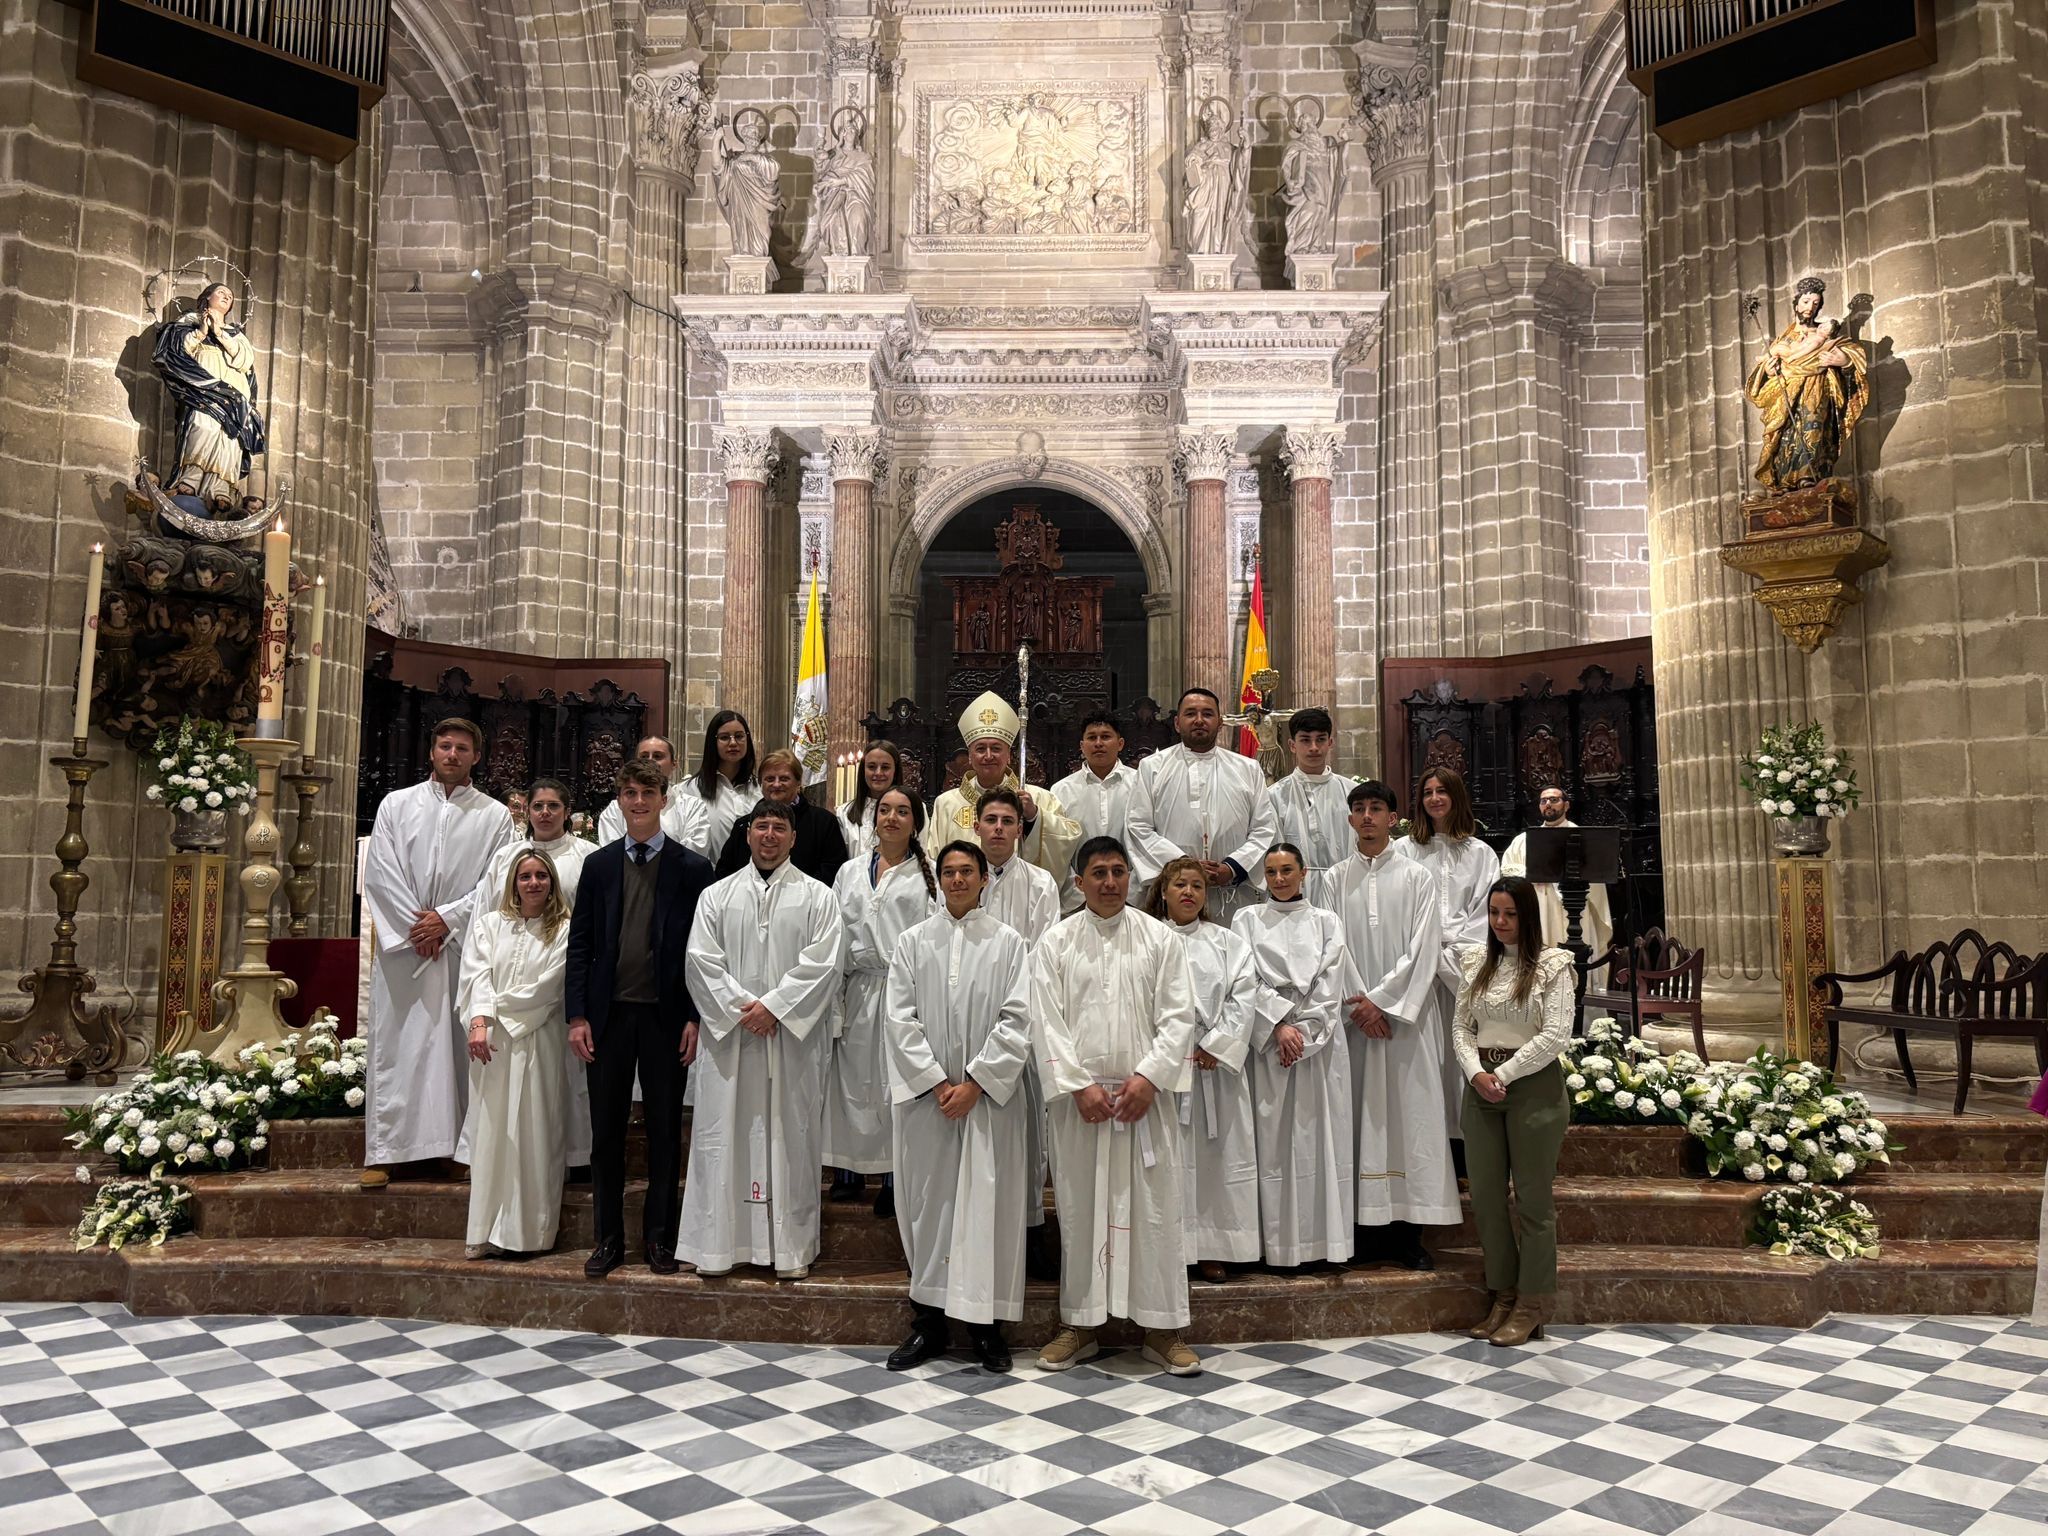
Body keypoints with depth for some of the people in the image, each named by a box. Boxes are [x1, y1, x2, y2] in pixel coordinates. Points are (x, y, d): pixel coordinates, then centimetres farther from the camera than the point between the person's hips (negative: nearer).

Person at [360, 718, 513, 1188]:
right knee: (395, 1045, 1)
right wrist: (416, 926, -8)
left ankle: (464, 1147, 6)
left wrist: (446, 919, -10)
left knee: (460, 1044, 0)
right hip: (402, 945, 1)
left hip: (464, 946, -1)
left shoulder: (495, 816, 7)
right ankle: (385, 1152, 6)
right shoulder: (396, 805, 10)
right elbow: (379, 873, 2)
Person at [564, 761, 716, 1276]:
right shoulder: (598, 865, 8)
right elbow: (580, 944, 7)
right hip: (610, 1013, 2)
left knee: (664, 1129, 6)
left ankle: (659, 1237, 17)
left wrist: (695, 1017, -7)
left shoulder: (691, 867, 1)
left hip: (665, 1016, -2)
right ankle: (609, 1237, 17)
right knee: (607, 1129, 7)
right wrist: (577, 1015, -1)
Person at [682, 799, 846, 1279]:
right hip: (729, 1035, 1)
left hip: (792, 1037, -1)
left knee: (790, 1134, 3)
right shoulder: (717, 896, 10)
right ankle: (717, 1243, 13)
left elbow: (822, 964, -5)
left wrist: (773, 1007, -13)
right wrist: (743, 1008, -10)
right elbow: (702, 959, 1)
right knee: (723, 1133, 3)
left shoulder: (817, 897, 5)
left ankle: (792, 1246, 11)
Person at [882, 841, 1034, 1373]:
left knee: (989, 1202, 0)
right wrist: (937, 1081, -8)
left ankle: (985, 1321, 9)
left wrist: (976, 1083, -11)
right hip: (925, 1092, 1)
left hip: (990, 1095, -1)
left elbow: (1016, 1020, -3)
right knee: (929, 1200, 5)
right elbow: (900, 1018, 2)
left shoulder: (1009, 943, 4)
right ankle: (929, 1319, 15)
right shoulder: (912, 942, 8)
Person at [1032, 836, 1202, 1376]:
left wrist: (1148, 1077, -10)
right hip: (1078, 1095, 0)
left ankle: (1162, 1329, 13)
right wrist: (1079, 1086, -10)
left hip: (1145, 1094, 0)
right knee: (1079, 1207, 6)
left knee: (1155, 1207, 1)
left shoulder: (1160, 939, 5)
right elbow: (1047, 1022, -1)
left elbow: (1178, 1015, 1)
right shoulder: (1054, 943, 4)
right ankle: (1079, 1324, 19)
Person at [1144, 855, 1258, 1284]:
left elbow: (1243, 996, 4)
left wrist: (1215, 1046, -7)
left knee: (1219, 1154, 4)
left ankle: (1212, 1248, 13)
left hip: (1218, 1062, 3)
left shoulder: (1228, 943, 12)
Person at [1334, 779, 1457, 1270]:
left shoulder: (1416, 877, 4)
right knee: (1363, 1113, 1)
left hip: (1406, 1012, -1)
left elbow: (1422, 950, -3)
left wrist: (1382, 1000, -10)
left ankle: (1409, 1232, 2)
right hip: (1357, 1014, 1)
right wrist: (1358, 1002, -8)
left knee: (1411, 1113, -3)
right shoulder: (1337, 879, 8)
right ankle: (1375, 1226, 6)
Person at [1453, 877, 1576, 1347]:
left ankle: (1533, 1303, 15)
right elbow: (1461, 1028, 8)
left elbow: (1556, 1035, -12)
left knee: (1532, 1198, 3)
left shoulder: (1552, 965, -5)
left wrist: (1503, 1074, -13)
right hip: (1480, 1087, 5)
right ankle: (1503, 1294, 20)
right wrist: (1477, 1073, -9)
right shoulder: (1476, 963, 10)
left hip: (1534, 1085, -5)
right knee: (1485, 1195, 7)